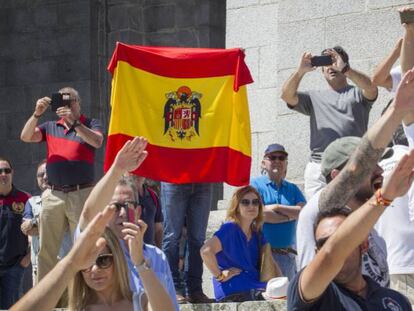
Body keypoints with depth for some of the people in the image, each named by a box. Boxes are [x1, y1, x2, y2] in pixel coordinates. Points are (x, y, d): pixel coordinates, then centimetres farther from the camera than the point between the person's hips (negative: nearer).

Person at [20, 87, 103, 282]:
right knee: (46, 250, 4)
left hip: (81, 194, -3)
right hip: (53, 195, 3)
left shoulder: (90, 125, 7)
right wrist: (37, 114, -9)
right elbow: (26, 137, 4)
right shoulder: (51, 127, 16)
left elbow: (97, 142, -13)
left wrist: (74, 122, -20)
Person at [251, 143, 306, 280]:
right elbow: (260, 215, -12)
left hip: (287, 253, 5)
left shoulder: (293, 189, 17)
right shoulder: (255, 184, 2)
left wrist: (276, 207, -9)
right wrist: (292, 215, -2)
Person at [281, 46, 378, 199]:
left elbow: (371, 88, -8)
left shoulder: (357, 93, 15)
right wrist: (300, 71, -8)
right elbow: (287, 95, 7)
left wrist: (343, 68, -15)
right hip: (318, 168, 2)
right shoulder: (314, 97, 22)